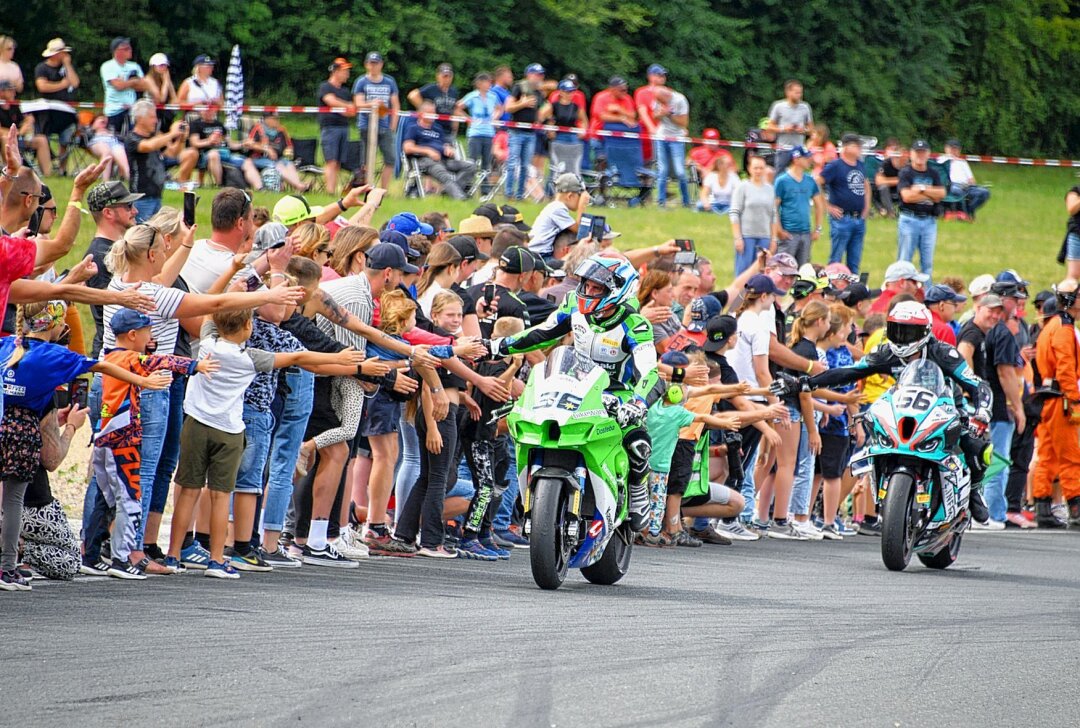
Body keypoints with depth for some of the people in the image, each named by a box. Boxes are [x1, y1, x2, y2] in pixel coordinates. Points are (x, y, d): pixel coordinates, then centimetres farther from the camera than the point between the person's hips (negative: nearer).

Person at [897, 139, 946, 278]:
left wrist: (922, 189, -11)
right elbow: (907, 196, -15)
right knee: (904, 261, -3)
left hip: (929, 221, 4)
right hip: (909, 220, -4)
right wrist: (930, 195, -8)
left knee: (928, 262, 6)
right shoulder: (905, 173, -2)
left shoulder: (934, 173, 11)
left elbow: (941, 194, -2)